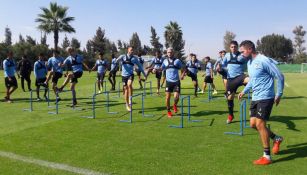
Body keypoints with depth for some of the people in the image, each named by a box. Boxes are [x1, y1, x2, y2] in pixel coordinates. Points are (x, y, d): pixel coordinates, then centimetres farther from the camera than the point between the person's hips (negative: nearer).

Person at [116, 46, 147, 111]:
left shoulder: (134, 58, 5)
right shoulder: (123, 56, 2)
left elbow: (139, 65, 12)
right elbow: (118, 60, -17)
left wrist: (144, 74, 13)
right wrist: (118, 60, -42)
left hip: (130, 74, 0)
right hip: (124, 75, 0)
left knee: (129, 84, -29)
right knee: (126, 89, 3)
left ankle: (130, 100, -15)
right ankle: (127, 105, 18)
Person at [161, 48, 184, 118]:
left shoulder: (177, 60, 3)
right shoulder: (165, 61, 8)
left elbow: (182, 68, 8)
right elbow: (161, 69, 5)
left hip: (176, 81, -1)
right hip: (168, 81, 1)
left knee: (176, 97, -9)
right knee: (167, 96, -1)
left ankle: (175, 105, 26)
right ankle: (168, 111, 17)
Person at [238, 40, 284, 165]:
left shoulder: (263, 60, -17)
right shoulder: (249, 62, 10)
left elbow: (280, 77, -12)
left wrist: (279, 95, -9)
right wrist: (244, 91, 20)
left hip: (265, 98, -9)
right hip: (255, 98, 9)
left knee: (260, 124, -10)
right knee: (253, 124, 8)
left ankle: (267, 157, 4)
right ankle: (276, 139, 31)